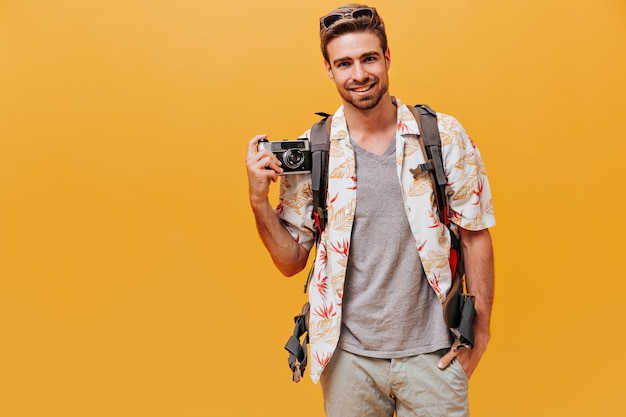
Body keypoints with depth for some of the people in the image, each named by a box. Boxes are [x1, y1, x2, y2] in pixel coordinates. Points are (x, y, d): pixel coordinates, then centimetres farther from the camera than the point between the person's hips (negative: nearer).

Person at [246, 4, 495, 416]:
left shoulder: (445, 136, -5)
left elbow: (476, 236, 0)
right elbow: (291, 261, 3)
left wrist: (479, 331, -5)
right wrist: (259, 200, -12)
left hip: (432, 353, 0)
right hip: (349, 355, 1)